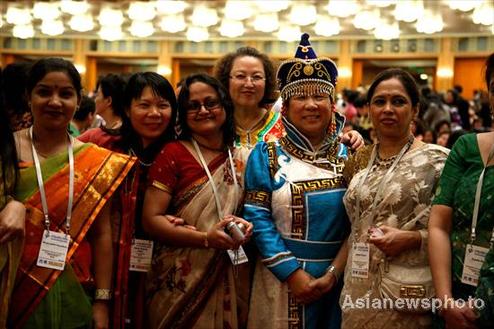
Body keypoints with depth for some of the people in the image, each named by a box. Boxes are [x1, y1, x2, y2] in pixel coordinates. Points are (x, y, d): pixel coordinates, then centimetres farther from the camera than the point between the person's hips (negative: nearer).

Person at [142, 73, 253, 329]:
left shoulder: (239, 160, 6)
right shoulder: (173, 153, -7)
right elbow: (151, 219, -12)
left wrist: (244, 224, -5)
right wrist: (206, 238, -22)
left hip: (224, 281, 4)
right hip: (179, 281, -4)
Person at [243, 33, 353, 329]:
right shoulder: (266, 155, -2)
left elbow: (358, 224, 0)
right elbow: (258, 218, -8)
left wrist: (332, 274, -11)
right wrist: (293, 273, -15)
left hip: (337, 281, 2)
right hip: (281, 279, -2)